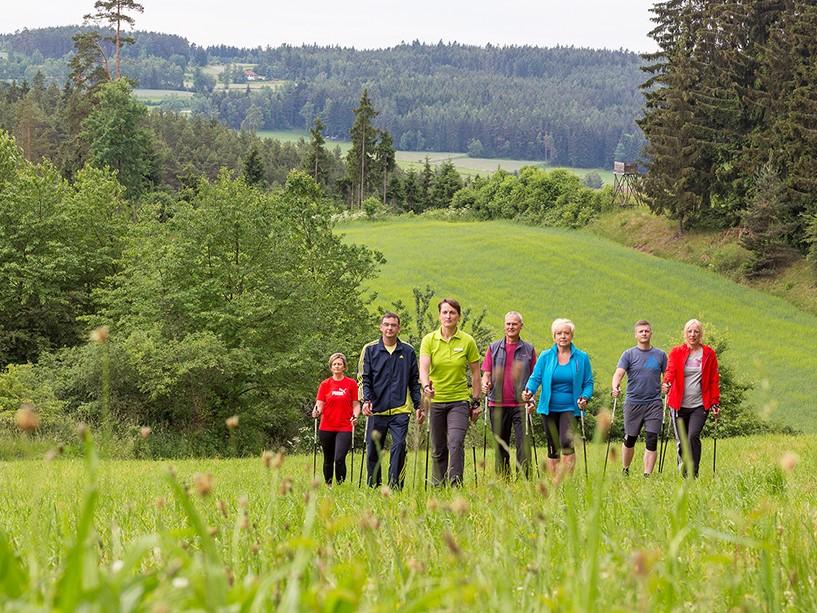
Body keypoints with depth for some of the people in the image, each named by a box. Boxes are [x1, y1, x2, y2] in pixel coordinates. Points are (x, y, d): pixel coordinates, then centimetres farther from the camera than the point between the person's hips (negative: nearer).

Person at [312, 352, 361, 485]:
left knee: (340, 459, -16)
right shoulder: (325, 384, 6)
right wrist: (316, 412, -18)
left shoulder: (351, 383, 3)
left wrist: (355, 416, -13)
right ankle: (328, 486, 24)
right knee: (328, 460, 11)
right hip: (327, 428, 2)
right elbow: (319, 405, 4)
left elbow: (356, 405, 5)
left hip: (344, 428, -2)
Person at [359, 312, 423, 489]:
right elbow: (364, 378, 3)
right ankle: (374, 487, 16)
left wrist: (418, 406, 9)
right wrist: (366, 400, -12)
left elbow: (414, 381, 15)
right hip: (376, 409, 1)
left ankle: (395, 486, -13)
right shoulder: (370, 350, 7)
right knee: (373, 451, 5)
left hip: (400, 410, 0)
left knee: (399, 446, -14)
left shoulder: (408, 351, 10)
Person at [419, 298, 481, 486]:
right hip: (435, 400, 1)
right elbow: (423, 368, -14)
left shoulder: (467, 341, -2)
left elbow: (475, 372, 5)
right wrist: (426, 386, -35)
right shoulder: (429, 340, -3)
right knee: (438, 449, 8)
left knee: (455, 444, -18)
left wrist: (476, 401, 3)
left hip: (459, 401, -1)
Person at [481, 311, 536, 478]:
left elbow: (534, 377, 8)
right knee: (500, 444, 7)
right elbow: (486, 373, 10)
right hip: (498, 403, 2)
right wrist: (485, 384, -12)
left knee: (523, 444, -9)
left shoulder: (528, 349, 8)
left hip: (521, 404, -2)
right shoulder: (493, 348, 11)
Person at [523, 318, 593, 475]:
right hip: (549, 408, 2)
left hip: (570, 408, -2)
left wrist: (585, 397, -15)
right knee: (553, 448, 9)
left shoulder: (581, 358, 2)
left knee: (567, 443, -21)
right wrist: (529, 391, -21)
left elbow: (588, 383, 5)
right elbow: (535, 377, 0)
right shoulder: (546, 356, 3)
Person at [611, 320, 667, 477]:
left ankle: (647, 475, -5)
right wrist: (615, 387, -30)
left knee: (651, 441, -6)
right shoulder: (629, 354, 2)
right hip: (633, 403, 0)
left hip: (654, 404, 1)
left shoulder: (660, 355, 8)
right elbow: (618, 373, -10)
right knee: (630, 440, 9)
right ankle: (625, 471, 28)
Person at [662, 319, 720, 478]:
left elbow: (714, 380, 9)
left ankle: (693, 474, -14)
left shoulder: (709, 354, 6)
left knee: (693, 437, -19)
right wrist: (667, 383, -30)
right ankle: (682, 475, 17)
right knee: (681, 441, 4)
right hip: (679, 404, 1)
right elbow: (670, 370, -8)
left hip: (700, 405, -1)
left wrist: (715, 402, 4)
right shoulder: (676, 352, 6)